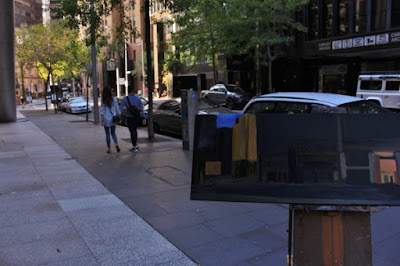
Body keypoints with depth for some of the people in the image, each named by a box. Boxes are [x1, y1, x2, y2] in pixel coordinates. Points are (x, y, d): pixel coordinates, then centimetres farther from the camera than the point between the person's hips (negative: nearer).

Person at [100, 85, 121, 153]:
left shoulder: (103, 100, -7)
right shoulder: (114, 99, -4)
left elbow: (102, 111, -7)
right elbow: (117, 109, 1)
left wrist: (102, 120, -2)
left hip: (106, 119, -1)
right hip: (113, 118, 2)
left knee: (107, 134, 8)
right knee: (113, 133, 14)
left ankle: (109, 149, 10)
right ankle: (116, 144, -10)